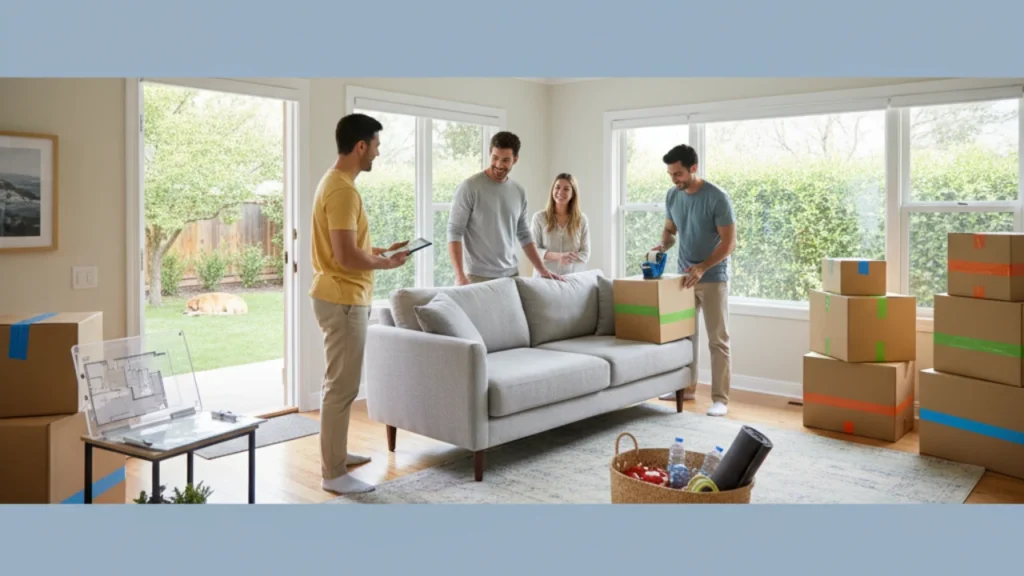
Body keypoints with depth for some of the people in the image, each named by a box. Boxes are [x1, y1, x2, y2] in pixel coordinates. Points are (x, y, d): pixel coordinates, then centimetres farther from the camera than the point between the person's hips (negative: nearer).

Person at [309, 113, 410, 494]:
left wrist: (381, 250, 13)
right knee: (342, 386, -3)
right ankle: (332, 473, 6)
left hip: (341, 297, 11)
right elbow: (347, 256, -25)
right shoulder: (343, 190, -20)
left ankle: (335, 453, 32)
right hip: (343, 301, -11)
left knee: (340, 383, 19)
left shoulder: (335, 182, 13)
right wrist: (387, 263, -10)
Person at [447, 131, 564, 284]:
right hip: (479, 277, -5)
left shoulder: (519, 192, 8)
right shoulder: (469, 187, -9)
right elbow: (454, 232, -12)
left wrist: (542, 270, 10)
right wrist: (460, 275, -21)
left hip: (512, 275, 5)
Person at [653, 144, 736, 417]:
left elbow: (729, 242, -17)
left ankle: (720, 399, 2)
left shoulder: (717, 197, -18)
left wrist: (703, 267, -28)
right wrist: (664, 245, -8)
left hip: (713, 278, -6)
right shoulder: (672, 196, 1)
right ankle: (686, 388, 25)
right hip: (685, 276, 6)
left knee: (718, 341, -3)